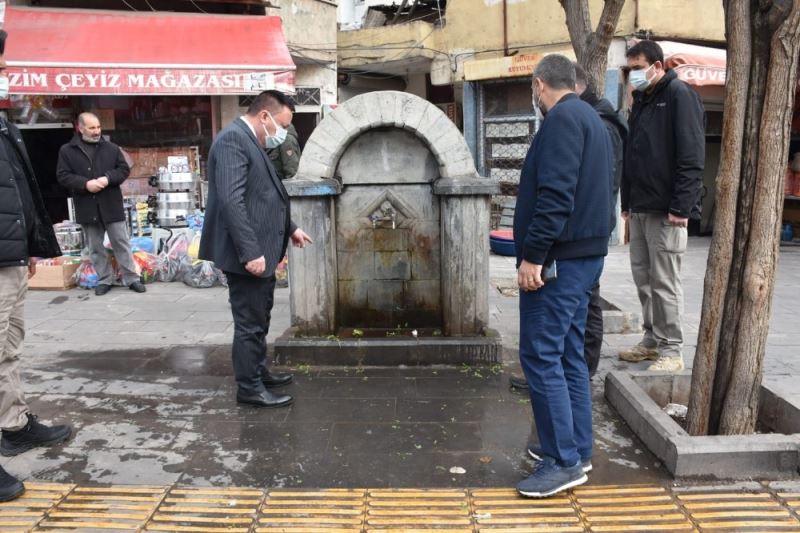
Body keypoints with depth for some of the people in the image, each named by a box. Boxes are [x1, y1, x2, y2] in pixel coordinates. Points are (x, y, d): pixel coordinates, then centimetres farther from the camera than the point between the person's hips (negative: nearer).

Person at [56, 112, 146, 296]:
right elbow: (63, 176, -3)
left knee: (121, 243, 3)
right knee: (95, 247, 8)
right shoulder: (67, 150, 1)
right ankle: (104, 280, 19)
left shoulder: (112, 148, 5)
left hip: (111, 205, 0)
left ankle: (132, 278, 9)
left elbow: (124, 169, 3)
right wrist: (85, 184, -18)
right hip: (87, 207, 0)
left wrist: (108, 178, -15)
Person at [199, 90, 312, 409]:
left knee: (258, 319, 20)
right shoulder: (233, 139, -17)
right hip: (248, 255, -10)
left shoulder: (251, 142, 15)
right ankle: (249, 388, 13)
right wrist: (251, 252, -28)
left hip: (260, 251, 10)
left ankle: (258, 373, 34)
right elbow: (231, 201, -26)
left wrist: (289, 228, 26)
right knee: (249, 322, 0)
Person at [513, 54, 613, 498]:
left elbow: (555, 194, -23)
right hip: (586, 254, 10)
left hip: (559, 258, -10)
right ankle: (577, 449, 22)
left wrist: (533, 254, -22)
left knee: (540, 355, -7)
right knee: (568, 354, 14)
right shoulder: (591, 119, 20)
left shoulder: (562, 118, -11)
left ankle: (563, 461, -1)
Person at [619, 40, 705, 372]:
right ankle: (652, 340, 24)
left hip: (666, 210, -8)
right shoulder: (641, 101, 18)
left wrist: (681, 207, -20)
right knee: (643, 278, 12)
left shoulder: (679, 96, -7)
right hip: (640, 208, 8)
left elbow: (692, 156, -15)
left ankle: (672, 350, 7)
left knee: (665, 281, -3)